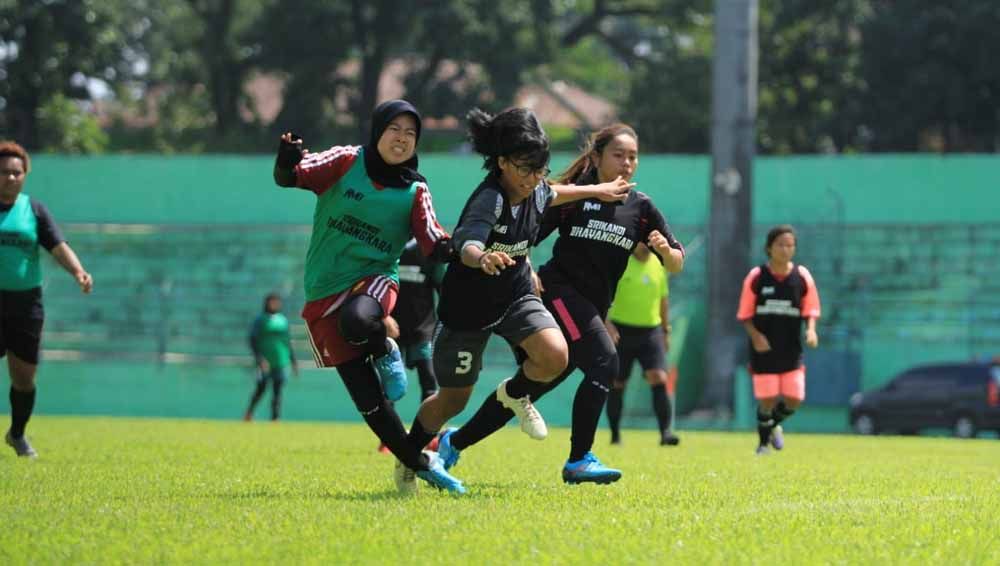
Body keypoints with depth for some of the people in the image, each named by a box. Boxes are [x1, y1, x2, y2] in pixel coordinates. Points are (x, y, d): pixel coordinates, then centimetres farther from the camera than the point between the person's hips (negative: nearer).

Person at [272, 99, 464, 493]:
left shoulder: (415, 191, 0)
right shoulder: (346, 163, -4)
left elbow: (434, 245, -5)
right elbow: (291, 177, -12)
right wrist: (286, 163, -36)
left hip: (375, 278, 0)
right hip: (325, 290, 0)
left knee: (357, 319, -40)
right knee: (368, 398, -2)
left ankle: (384, 354, -6)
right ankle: (417, 463, 13)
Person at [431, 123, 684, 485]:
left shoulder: (640, 207, 8)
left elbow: (677, 265, 8)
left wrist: (666, 250, -14)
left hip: (592, 310, 6)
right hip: (558, 290, -6)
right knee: (604, 363, -24)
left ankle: (455, 441, 21)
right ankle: (578, 461, -22)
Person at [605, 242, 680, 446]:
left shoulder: (658, 264, 9)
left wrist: (666, 331, 19)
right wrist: (607, 322, -20)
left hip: (651, 331, 3)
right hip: (622, 331, -3)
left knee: (659, 379, -13)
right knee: (617, 384, 4)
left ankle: (665, 432, -17)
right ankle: (615, 435, 17)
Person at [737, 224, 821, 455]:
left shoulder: (802, 276, 0)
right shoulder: (756, 277, -5)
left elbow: (810, 310, 5)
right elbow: (745, 315, -1)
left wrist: (811, 330, -14)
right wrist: (755, 335, -17)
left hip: (791, 350, 2)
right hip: (764, 350, -2)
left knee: (794, 399, -2)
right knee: (767, 400, -2)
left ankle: (773, 425, 31)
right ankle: (763, 442, 23)